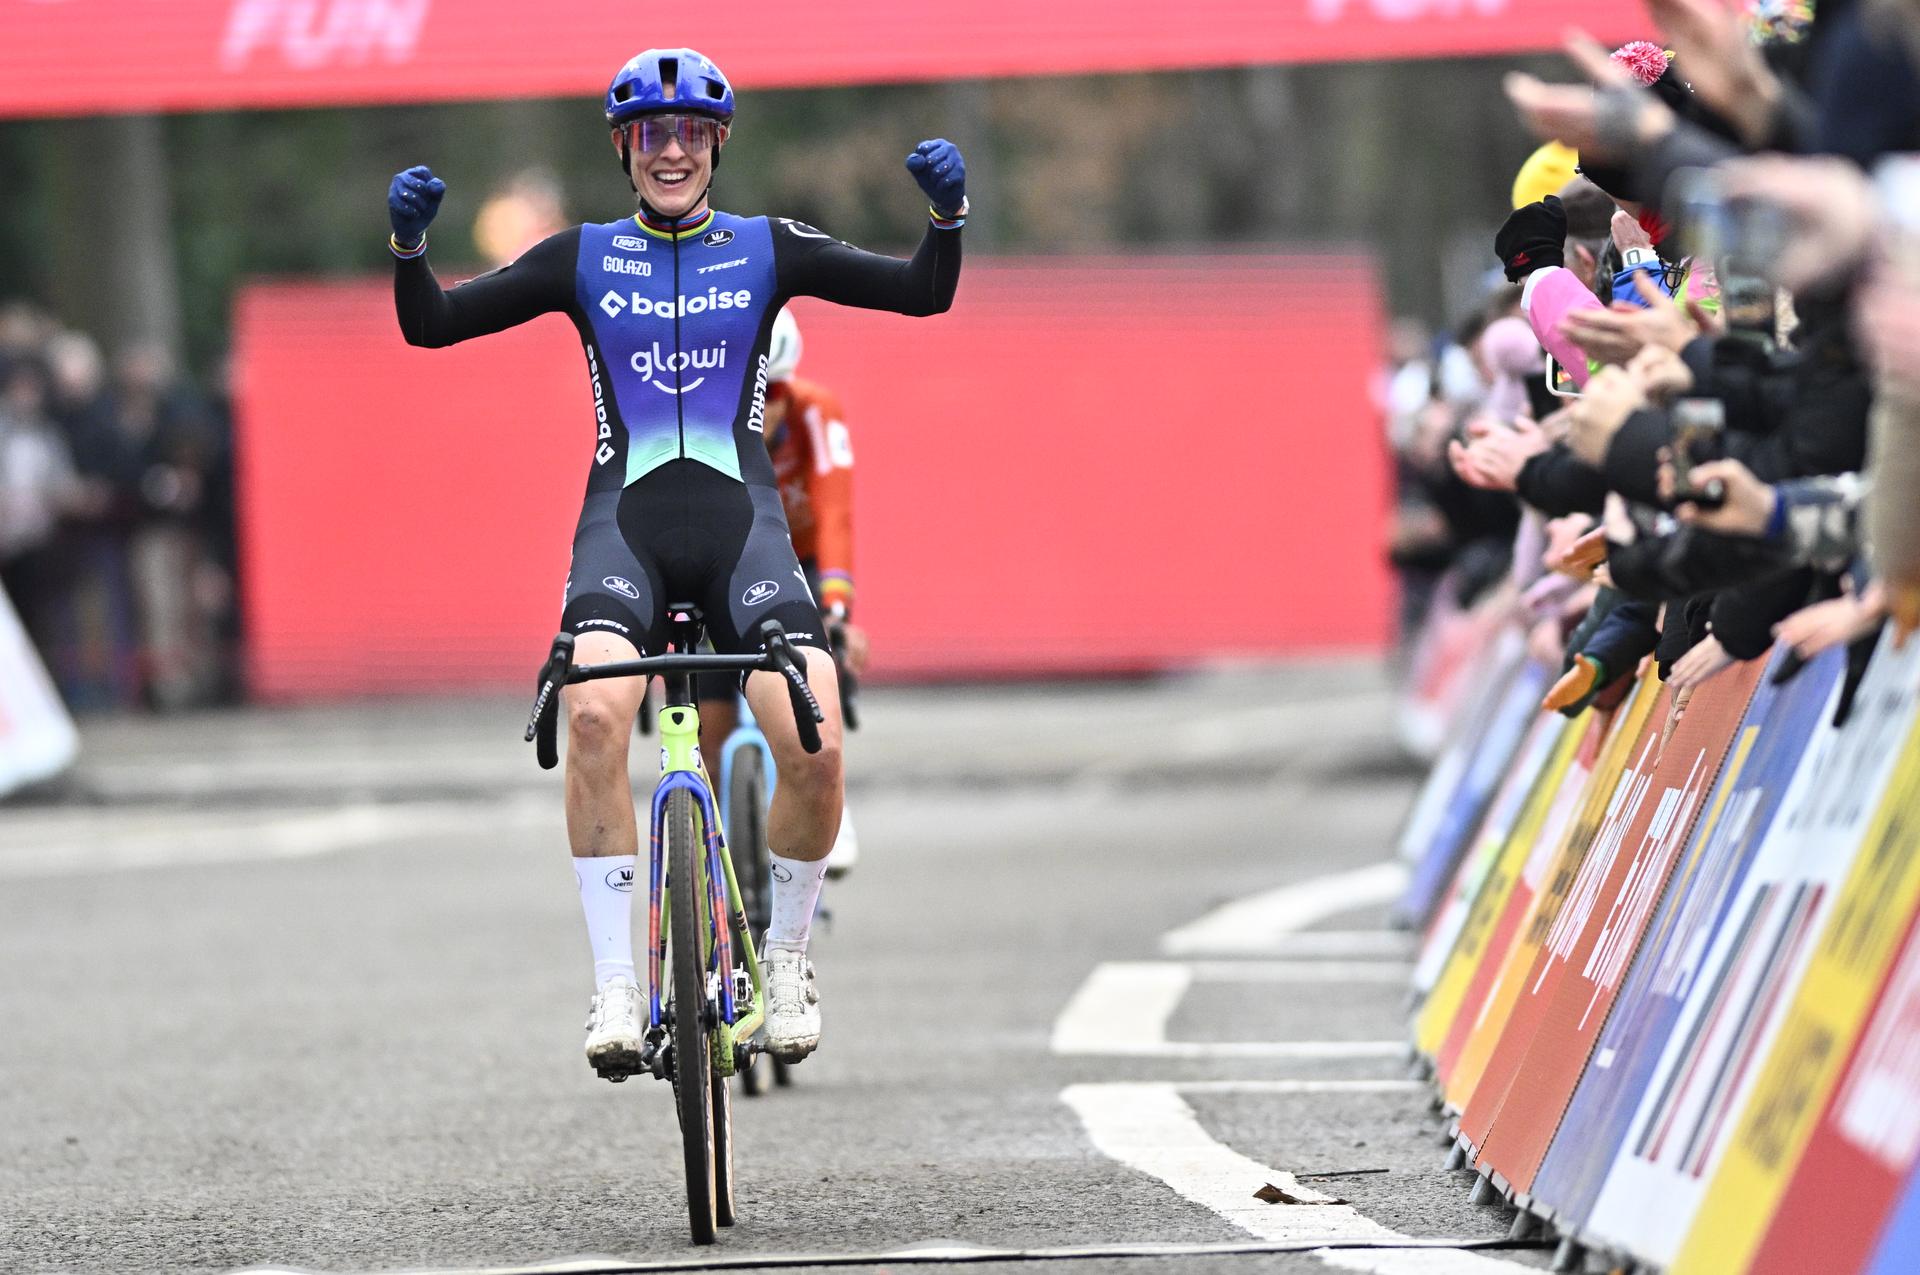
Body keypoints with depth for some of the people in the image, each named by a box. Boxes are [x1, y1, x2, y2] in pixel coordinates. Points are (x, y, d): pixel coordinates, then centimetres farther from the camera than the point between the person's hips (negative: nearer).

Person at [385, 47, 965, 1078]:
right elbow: (431, 326, 7)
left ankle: (785, 955, 7)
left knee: (815, 747, -21)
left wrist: (946, 214, -13)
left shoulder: (767, 249, 11)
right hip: (627, 519, 0)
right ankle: (615, 985, -23)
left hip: (742, 522, 0)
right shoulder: (583, 259, 10)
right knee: (596, 712, -30)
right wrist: (409, 242, -12)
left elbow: (922, 295, 6)